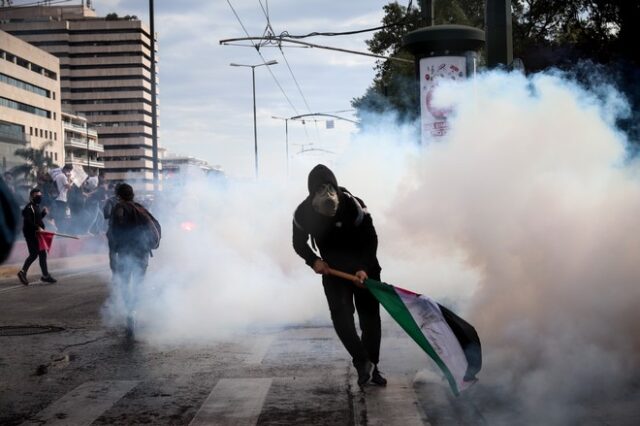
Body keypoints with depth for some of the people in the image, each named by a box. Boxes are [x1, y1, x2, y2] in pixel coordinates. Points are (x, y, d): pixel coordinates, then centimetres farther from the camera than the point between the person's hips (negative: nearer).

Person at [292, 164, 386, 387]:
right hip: (332, 269, 1)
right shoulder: (303, 213, -18)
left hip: (363, 268, -1)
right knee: (340, 314, -18)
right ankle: (362, 362, -12)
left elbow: (371, 240, -17)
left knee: (370, 316, 2)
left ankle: (371, 366, 18)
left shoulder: (354, 206, -26)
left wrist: (365, 268, -29)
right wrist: (314, 260, -18)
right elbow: (299, 243, 0)